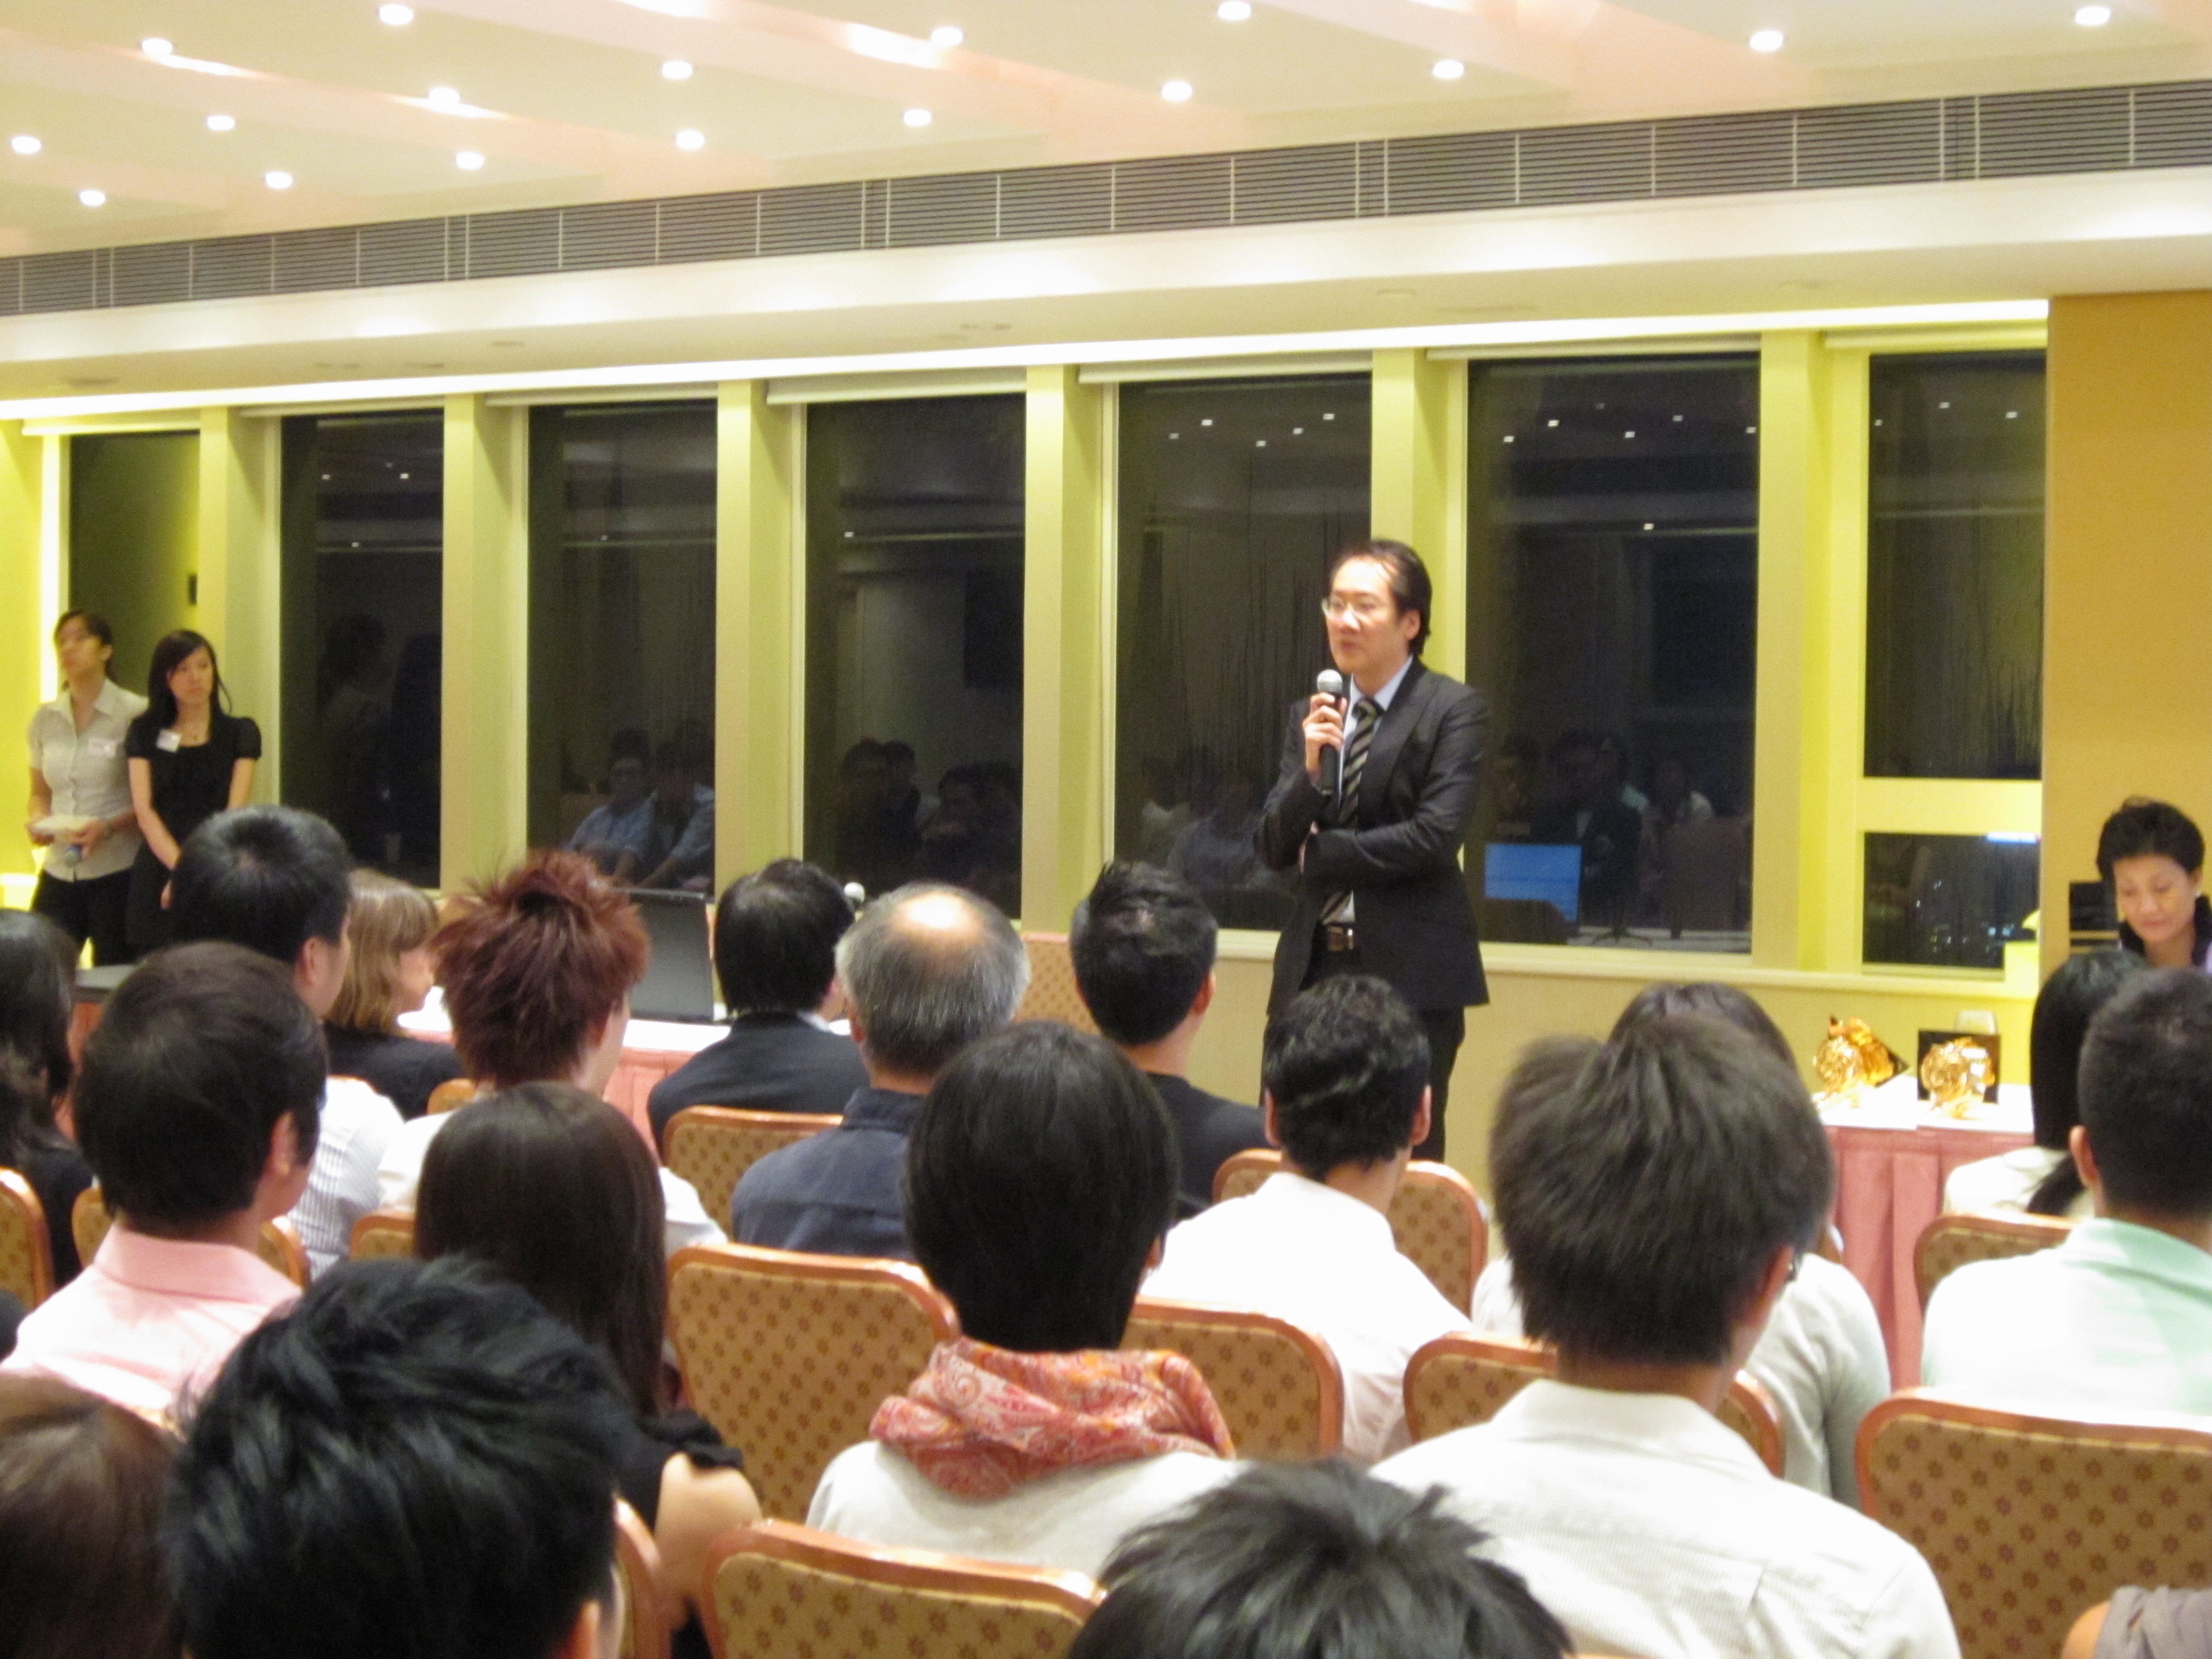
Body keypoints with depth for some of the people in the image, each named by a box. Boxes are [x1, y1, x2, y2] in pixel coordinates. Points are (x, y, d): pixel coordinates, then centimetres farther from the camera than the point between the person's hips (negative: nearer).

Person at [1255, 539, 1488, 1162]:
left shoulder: (1455, 711, -2)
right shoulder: (1311, 718, 14)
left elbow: (1437, 835, -14)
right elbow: (1273, 848, 9)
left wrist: (1322, 852, -5)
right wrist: (1309, 768, -9)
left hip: (1410, 970, -5)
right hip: (1315, 965, 5)